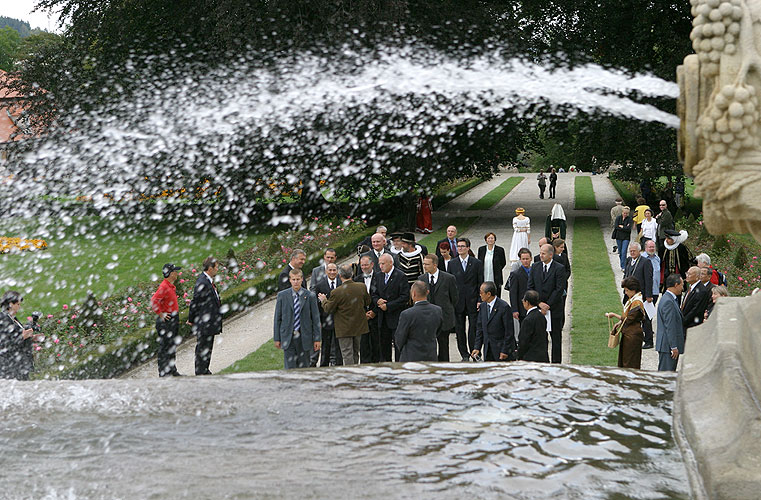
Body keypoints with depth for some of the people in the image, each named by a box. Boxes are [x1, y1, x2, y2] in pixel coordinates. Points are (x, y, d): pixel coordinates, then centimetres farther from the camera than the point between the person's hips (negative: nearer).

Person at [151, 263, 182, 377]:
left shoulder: (171, 286, 12)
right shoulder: (164, 287, -20)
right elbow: (154, 301, -29)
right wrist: (160, 314, -22)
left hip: (173, 320, 10)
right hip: (166, 321, -10)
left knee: (172, 346, 16)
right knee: (165, 347, -3)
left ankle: (172, 370, 25)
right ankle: (163, 373, 2)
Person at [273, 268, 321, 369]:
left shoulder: (310, 296, 1)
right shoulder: (282, 295, 2)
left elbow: (316, 318, 3)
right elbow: (277, 318, 5)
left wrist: (317, 339, -1)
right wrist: (277, 338, 2)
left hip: (305, 338, 0)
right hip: (288, 338, 0)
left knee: (304, 368, 8)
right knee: (289, 368, -4)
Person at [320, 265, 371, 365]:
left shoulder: (337, 292, -22)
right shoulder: (362, 287, -9)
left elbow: (328, 309, -10)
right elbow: (368, 302, 7)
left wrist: (324, 300, 9)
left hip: (344, 328, -5)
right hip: (359, 326, 5)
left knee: (347, 354, 2)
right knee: (355, 352, 20)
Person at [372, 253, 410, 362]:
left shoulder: (400, 276, -9)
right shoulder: (378, 276, 12)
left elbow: (405, 297, -13)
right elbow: (375, 294, 17)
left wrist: (388, 306, -15)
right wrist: (377, 301, -7)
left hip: (397, 318, -6)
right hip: (383, 319, 6)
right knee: (384, 345, 10)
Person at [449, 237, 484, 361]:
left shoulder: (477, 263, 2)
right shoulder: (452, 264, 6)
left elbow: (481, 283, 2)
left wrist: (480, 300, -5)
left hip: (472, 301, -2)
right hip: (458, 302, 2)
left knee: (474, 328, -3)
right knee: (459, 329, 4)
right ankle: (464, 355, 13)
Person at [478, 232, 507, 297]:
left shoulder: (500, 250, -1)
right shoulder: (481, 249, 6)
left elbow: (503, 262, 8)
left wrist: (497, 270, 4)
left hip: (495, 280, -2)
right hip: (484, 279, 2)